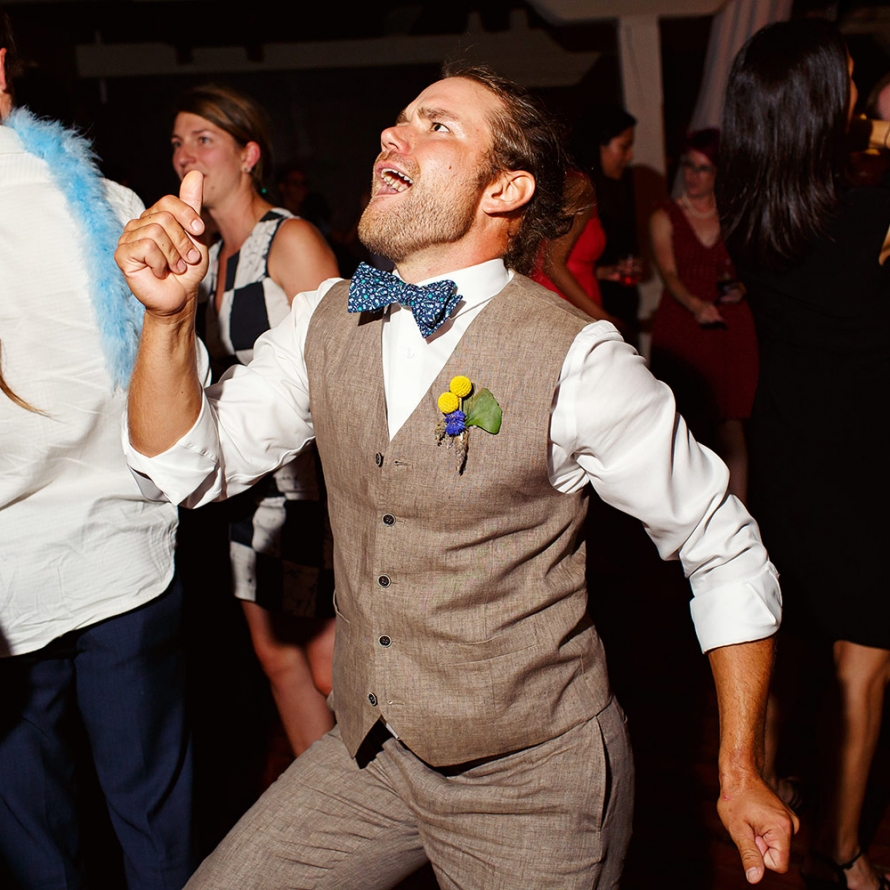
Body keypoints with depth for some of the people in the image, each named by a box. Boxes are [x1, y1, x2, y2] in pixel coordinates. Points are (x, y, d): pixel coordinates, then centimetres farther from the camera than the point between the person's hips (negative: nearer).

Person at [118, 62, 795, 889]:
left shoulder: (576, 358, -19)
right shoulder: (326, 320, -2)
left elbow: (724, 551, -11)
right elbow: (189, 466, 1)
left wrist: (740, 776, -7)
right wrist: (169, 315, -16)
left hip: (531, 785, -4)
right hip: (366, 753, 5)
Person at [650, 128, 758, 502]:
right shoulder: (664, 218, 6)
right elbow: (668, 273, -8)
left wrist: (741, 288, -4)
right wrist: (696, 305, -27)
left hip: (731, 329, 1)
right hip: (680, 330, -1)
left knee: (731, 426, -7)